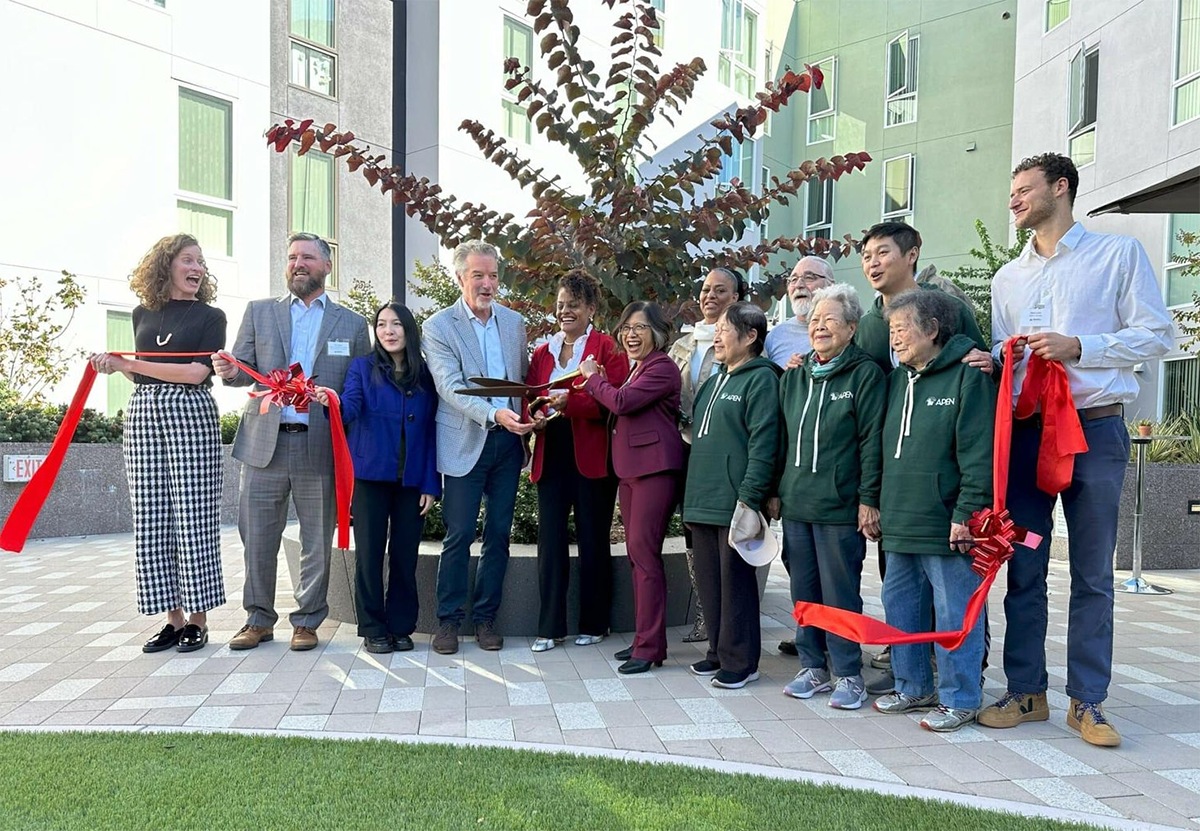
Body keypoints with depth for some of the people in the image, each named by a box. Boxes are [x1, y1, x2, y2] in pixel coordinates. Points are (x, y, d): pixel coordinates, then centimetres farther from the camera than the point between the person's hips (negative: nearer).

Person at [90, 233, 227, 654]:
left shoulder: (210, 316, 3)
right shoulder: (143, 315, 16)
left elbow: (196, 372, -10)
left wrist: (129, 364, -8)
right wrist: (117, 367, 8)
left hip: (191, 414, -5)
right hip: (143, 414, 5)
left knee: (193, 518, -5)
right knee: (152, 519, 3)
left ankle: (198, 619, 4)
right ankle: (173, 618, 11)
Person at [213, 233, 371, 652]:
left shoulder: (352, 324, 9)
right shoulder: (259, 311, 13)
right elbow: (243, 370, 10)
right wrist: (231, 371, -13)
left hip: (321, 448, -1)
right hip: (265, 444, 1)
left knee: (317, 542, 6)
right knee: (257, 539, 6)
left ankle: (307, 621, 20)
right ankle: (259, 618, 23)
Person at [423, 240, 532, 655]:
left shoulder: (514, 322, 11)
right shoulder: (439, 326, -4)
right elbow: (450, 388, -15)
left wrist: (525, 420, 3)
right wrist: (495, 414, -29)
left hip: (508, 442, 5)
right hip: (466, 444, -4)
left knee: (499, 534, 9)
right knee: (459, 536, 0)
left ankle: (486, 616, 21)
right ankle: (448, 620, 14)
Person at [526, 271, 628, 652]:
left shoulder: (607, 349, -1)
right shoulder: (542, 353, 15)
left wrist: (569, 400, -24)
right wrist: (535, 415, -10)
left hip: (592, 456, -4)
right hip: (551, 457, 4)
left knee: (593, 540, 6)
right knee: (550, 539, 2)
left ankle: (594, 624, 19)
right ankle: (550, 627, 11)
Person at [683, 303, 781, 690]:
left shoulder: (760, 379, -8)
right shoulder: (713, 383, 19)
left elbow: (763, 443, -16)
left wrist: (750, 497, -21)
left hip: (735, 502, -8)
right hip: (702, 500, 9)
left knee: (735, 580, 0)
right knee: (709, 580, 13)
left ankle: (740, 661, 11)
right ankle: (719, 652, 26)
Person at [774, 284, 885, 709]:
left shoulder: (865, 374, -4)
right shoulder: (794, 376, 14)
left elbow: (872, 441, -9)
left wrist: (868, 499, -12)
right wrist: (776, 491, 14)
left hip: (839, 506, -6)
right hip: (795, 503, 6)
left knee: (840, 592, 1)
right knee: (804, 590, 12)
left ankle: (849, 674, 15)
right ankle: (813, 666, 26)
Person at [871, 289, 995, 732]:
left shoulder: (967, 377, -9)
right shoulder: (896, 381, 15)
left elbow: (978, 453, -14)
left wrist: (967, 512, -18)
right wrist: (877, 503, 17)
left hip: (945, 524, -8)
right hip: (900, 522, 8)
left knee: (954, 612, 2)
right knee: (900, 605, 15)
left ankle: (959, 699, 16)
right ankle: (914, 687, 30)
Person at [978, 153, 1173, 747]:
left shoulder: (1118, 254, 5)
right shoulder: (1008, 278, 18)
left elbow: (1155, 335, -1)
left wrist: (1079, 347, -14)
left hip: (1095, 429, -4)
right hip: (1024, 430, 4)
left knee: (1092, 576, 2)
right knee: (1023, 571, 5)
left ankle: (1087, 702, 12)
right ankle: (1026, 692, 16)